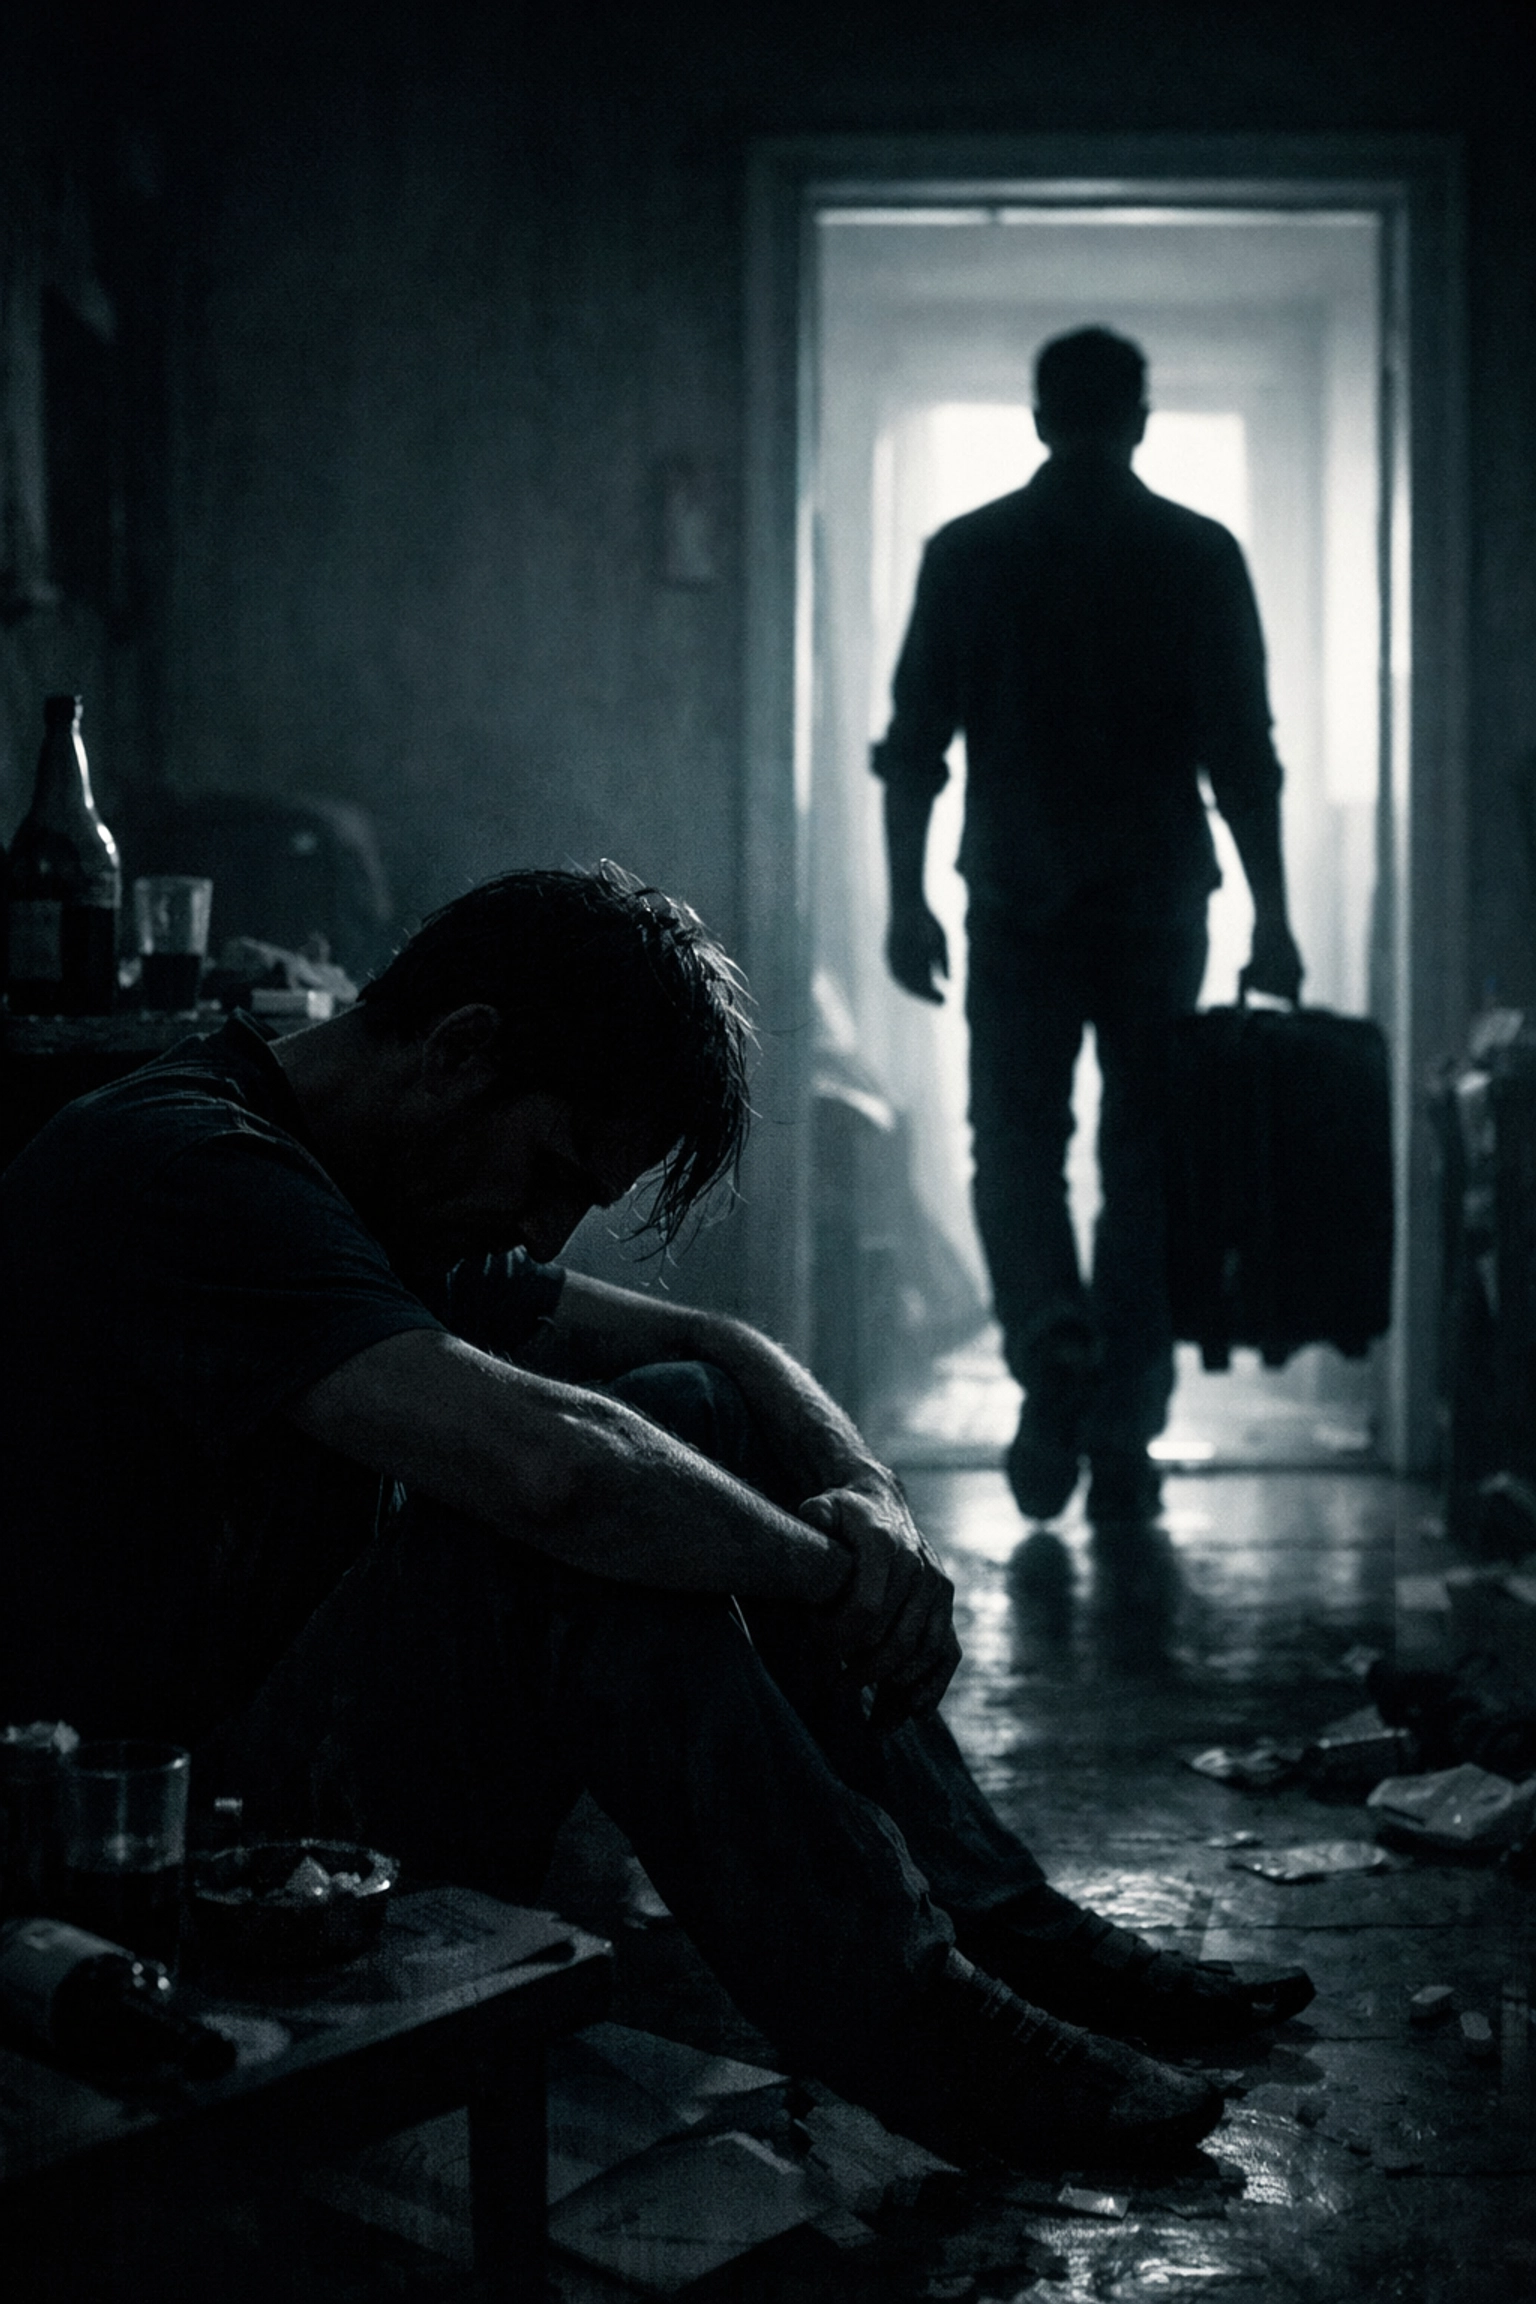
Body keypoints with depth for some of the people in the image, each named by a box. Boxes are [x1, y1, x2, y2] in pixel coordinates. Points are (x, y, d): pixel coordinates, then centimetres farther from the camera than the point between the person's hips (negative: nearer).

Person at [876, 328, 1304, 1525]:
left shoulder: (967, 552, 2)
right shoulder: (1200, 555, 1)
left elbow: (916, 742, -1)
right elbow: (1243, 752, -3)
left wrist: (908, 900, 3)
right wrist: (1271, 919, 0)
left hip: (1019, 899, 0)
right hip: (1159, 899, 0)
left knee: (1018, 1143, 11)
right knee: (1145, 1164, 7)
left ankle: (1052, 1345, -15)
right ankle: (1122, 1443, 7)